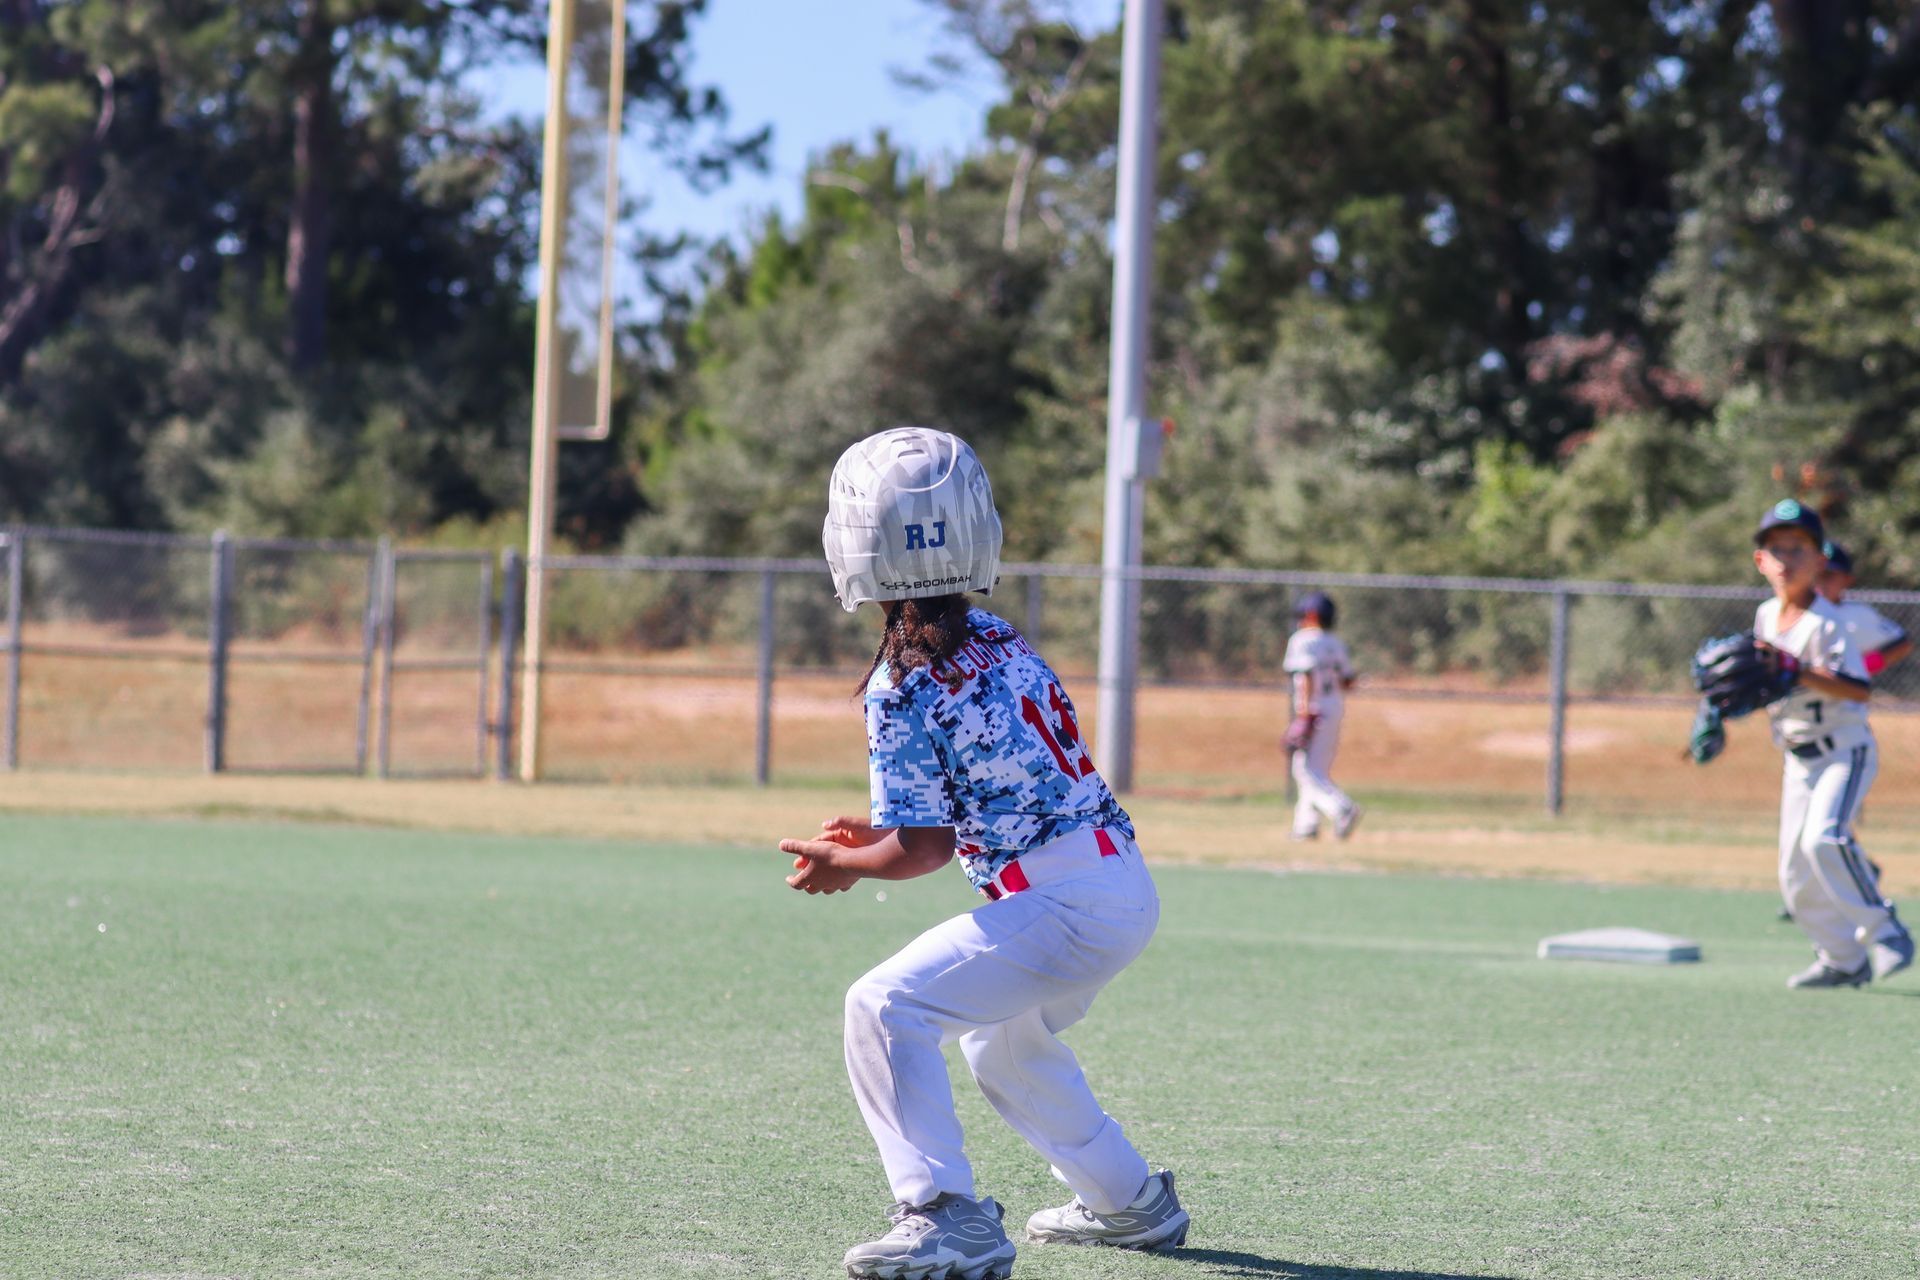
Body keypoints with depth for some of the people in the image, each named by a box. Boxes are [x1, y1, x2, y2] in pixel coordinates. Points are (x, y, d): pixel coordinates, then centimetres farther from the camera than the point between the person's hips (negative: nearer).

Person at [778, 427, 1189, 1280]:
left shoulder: (900, 693, -14)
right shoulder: (1002, 643, 10)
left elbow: (924, 848, -10)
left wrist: (842, 865, 8)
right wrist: (881, 833, 24)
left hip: (1062, 905, -9)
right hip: (1128, 888, 9)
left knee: (886, 1007, -14)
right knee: (1002, 1036, 32)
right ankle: (1130, 1202, 45)